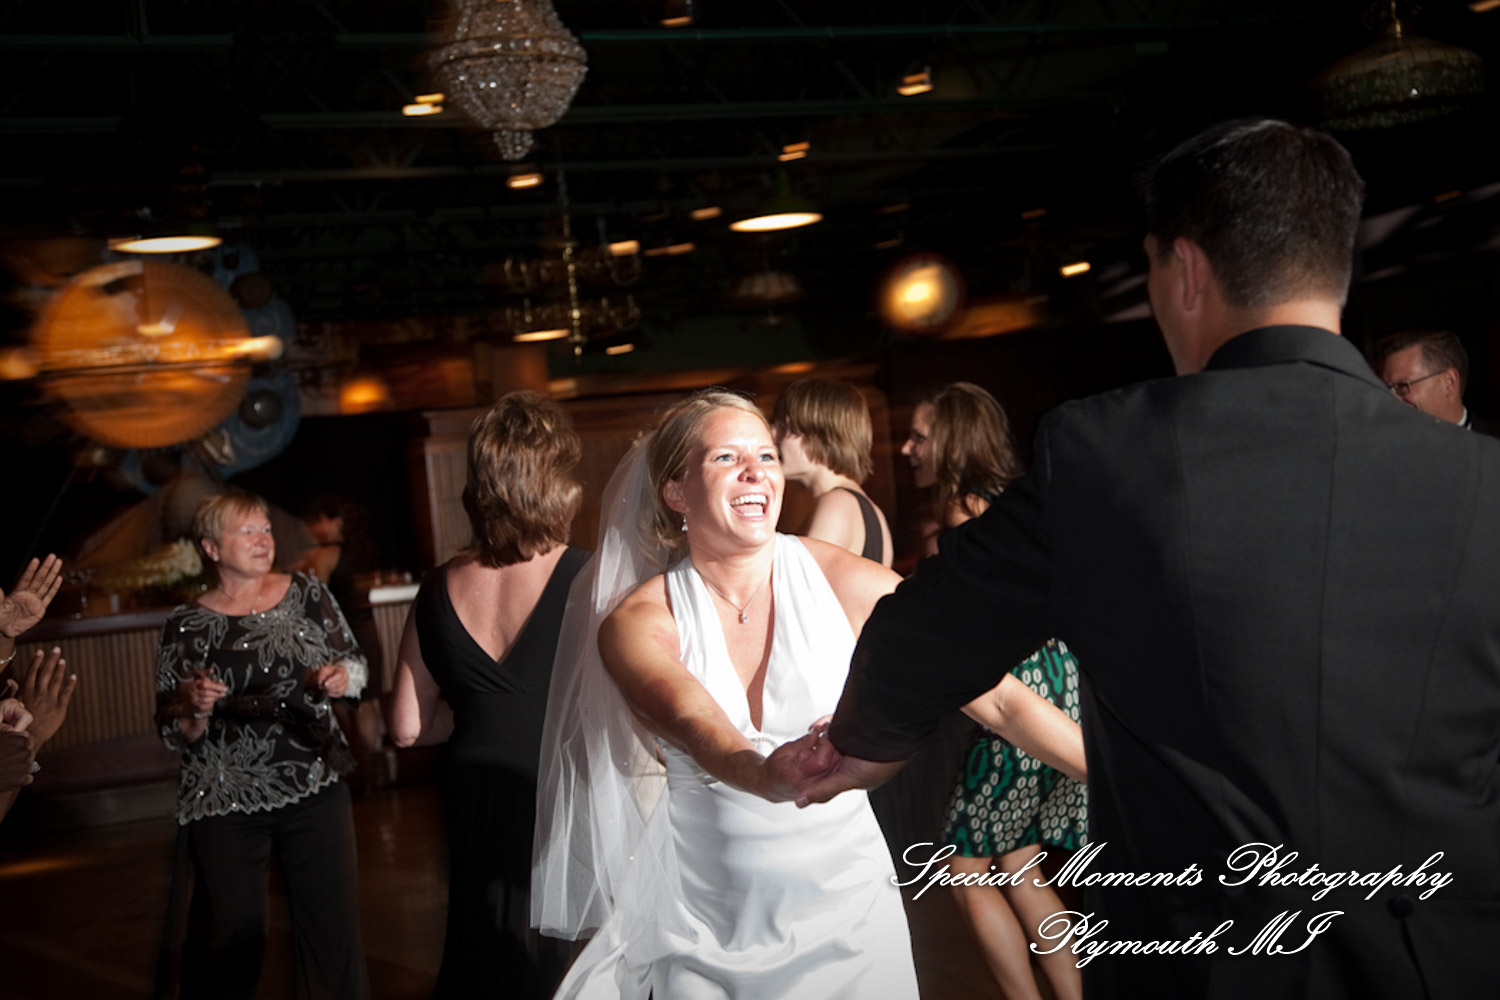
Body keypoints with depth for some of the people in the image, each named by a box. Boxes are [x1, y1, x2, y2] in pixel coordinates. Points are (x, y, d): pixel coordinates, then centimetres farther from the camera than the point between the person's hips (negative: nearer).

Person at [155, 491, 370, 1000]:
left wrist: (340, 677, -12)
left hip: (316, 787, 2)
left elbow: (356, 664, 9)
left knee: (334, 920, 5)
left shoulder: (306, 593, 3)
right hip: (224, 805, -1)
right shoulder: (186, 625, -1)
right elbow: (174, 735, 2)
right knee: (230, 934, 4)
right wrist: (197, 709, -19)